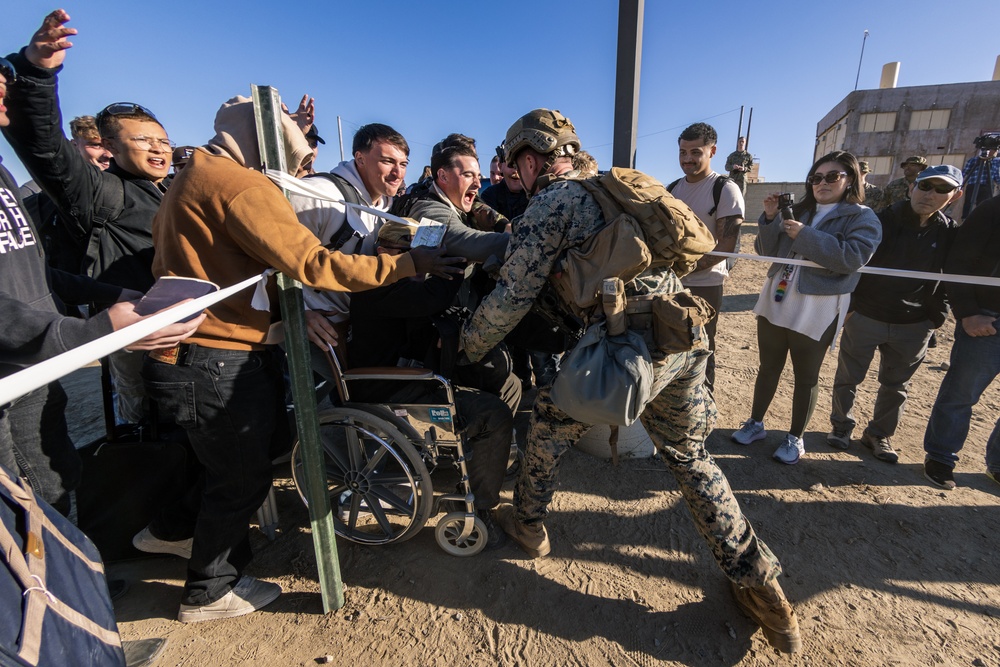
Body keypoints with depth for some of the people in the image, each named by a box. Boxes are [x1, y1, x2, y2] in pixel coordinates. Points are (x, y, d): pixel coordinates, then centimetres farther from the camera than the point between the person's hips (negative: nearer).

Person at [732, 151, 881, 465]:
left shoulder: (863, 218, -3)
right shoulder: (799, 211, 11)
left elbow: (853, 258, -19)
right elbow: (766, 251, 6)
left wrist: (805, 235, -21)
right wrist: (770, 218, -9)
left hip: (816, 312, -4)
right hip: (775, 303, 4)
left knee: (806, 377, 9)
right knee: (768, 368, 14)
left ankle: (795, 438, 23)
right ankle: (755, 424, 28)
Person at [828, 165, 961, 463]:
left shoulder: (951, 233, 2)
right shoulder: (882, 221, -8)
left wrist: (936, 317, 5)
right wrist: (847, 306, -10)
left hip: (913, 327, 3)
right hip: (865, 317, -3)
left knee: (896, 385, 14)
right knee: (849, 377, 8)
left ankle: (879, 434, 30)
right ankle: (841, 426, 26)